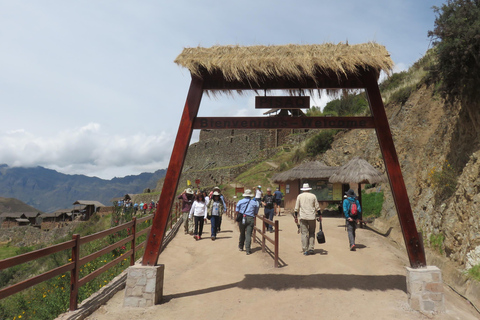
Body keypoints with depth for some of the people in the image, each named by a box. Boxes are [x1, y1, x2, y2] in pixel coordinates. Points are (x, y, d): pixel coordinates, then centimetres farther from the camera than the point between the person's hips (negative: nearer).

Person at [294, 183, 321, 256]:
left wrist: (296, 217, 11)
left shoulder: (299, 196, 5)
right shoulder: (313, 196, 4)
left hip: (303, 217, 0)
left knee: (304, 233, 2)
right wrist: (319, 215, 14)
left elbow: (296, 208, 5)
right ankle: (311, 249, 6)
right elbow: (317, 207, 5)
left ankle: (305, 250, 2)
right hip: (311, 217, 0)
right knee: (312, 233, 10)